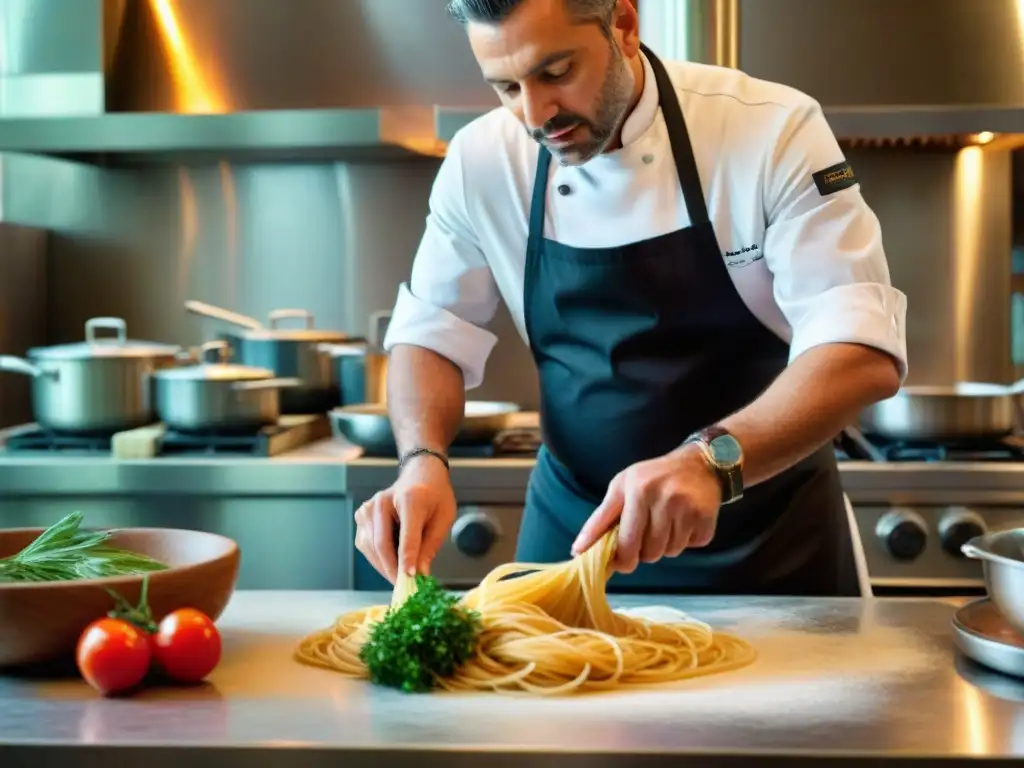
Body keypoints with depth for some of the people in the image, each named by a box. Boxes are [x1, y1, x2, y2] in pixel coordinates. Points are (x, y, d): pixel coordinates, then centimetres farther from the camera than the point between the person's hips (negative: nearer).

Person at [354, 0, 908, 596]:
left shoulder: (773, 130, -19)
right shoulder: (482, 162, -8)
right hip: (573, 533, 3)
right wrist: (423, 461, -19)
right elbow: (430, 335, 1)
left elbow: (864, 352, -25)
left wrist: (711, 460, -41)